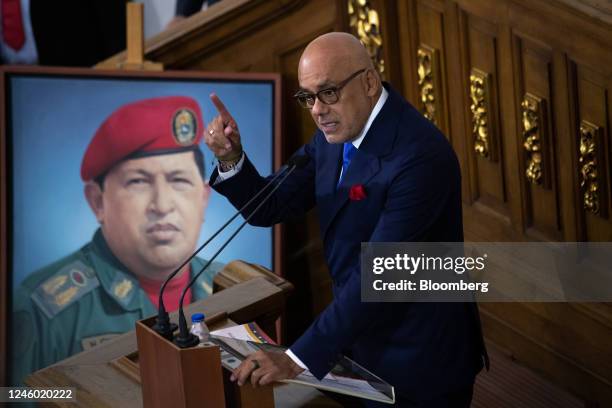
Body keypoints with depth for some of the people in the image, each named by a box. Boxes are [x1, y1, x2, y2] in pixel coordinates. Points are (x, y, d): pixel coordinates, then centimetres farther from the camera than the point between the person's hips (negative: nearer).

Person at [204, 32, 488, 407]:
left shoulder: (419, 156, -27)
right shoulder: (334, 135, 0)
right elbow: (270, 208, 4)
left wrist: (299, 358, -30)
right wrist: (231, 158, -16)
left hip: (419, 363, -8)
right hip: (363, 344, 8)